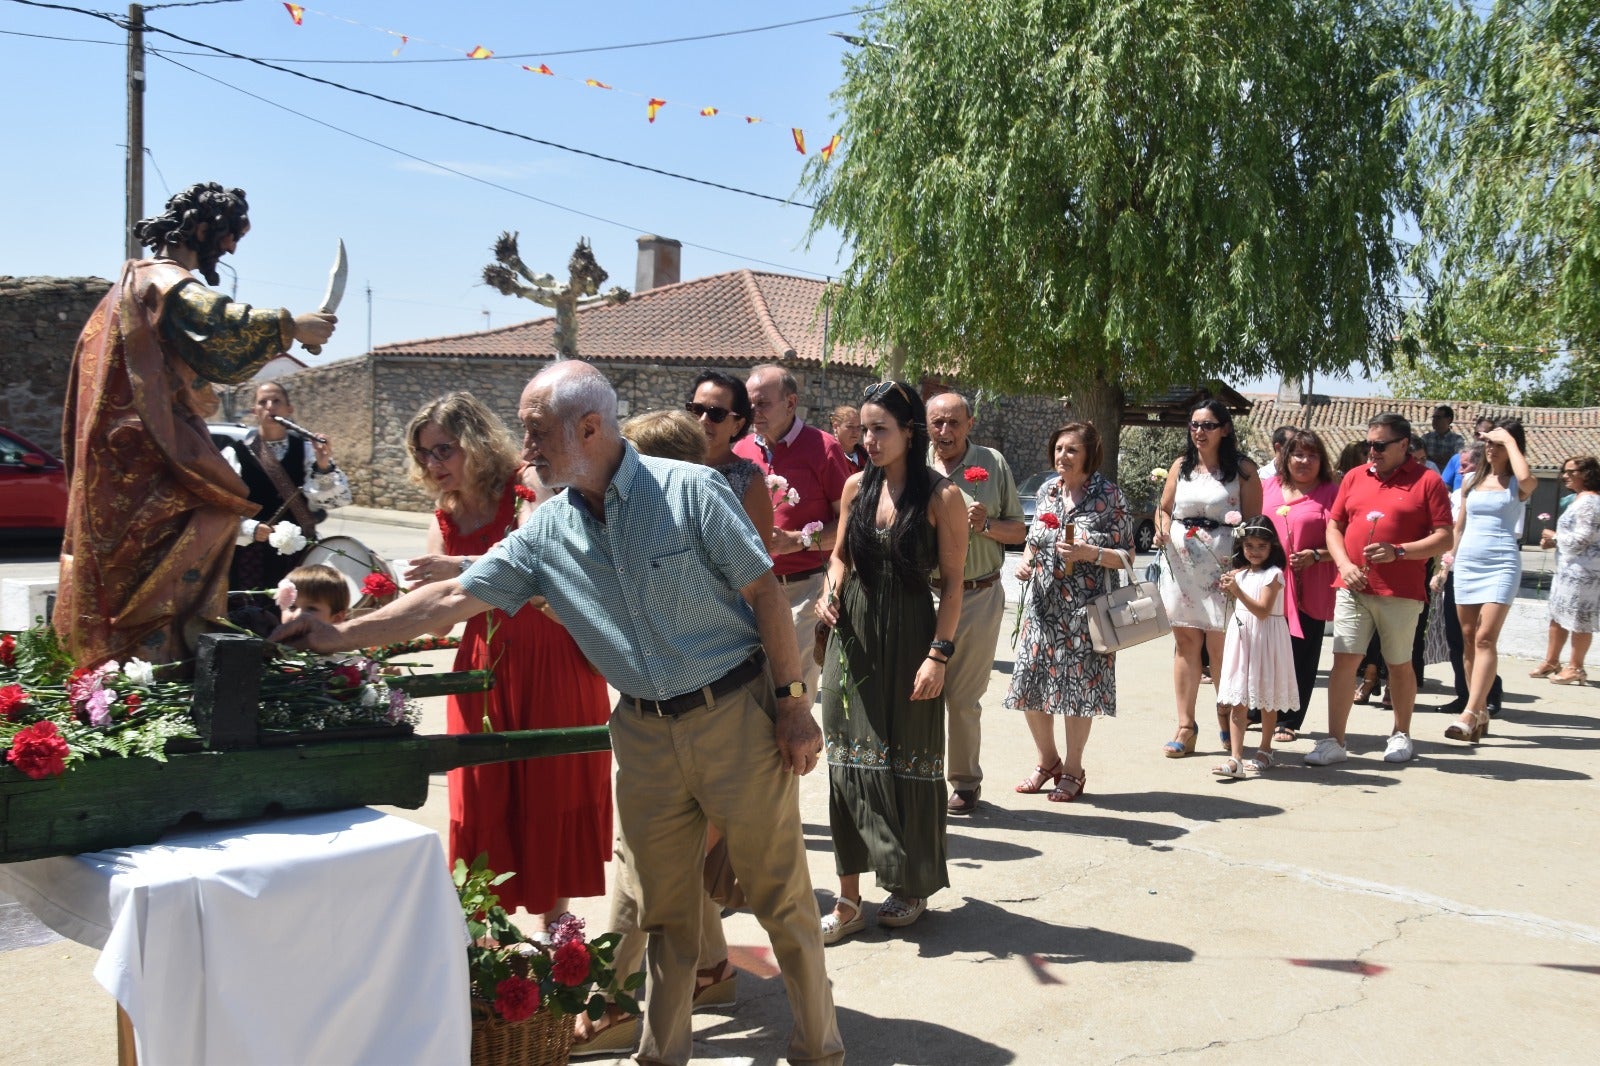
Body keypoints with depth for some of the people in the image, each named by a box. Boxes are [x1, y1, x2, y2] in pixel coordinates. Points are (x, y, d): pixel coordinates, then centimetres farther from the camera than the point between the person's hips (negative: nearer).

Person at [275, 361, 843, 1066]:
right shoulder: (545, 532, 3)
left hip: (737, 713, -4)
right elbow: (452, 598, 4)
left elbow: (764, 592, -9)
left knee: (781, 894, 5)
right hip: (645, 732, 4)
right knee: (662, 906, 13)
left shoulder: (690, 490, -12)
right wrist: (338, 636, -1)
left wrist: (793, 702, -10)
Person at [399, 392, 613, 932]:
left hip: (552, 660, -5)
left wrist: (462, 568, -40)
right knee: (482, 796, 1)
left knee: (550, 790, 2)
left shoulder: (527, 490, -7)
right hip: (483, 667, 5)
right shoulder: (447, 520, 10)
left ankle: (550, 918, 14)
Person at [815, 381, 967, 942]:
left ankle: (912, 886, 26)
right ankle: (849, 900, 13)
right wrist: (831, 590, -2)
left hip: (910, 638, -4)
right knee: (849, 759, 4)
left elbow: (952, 583, -9)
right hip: (852, 635, 4)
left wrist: (939, 654, -15)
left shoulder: (941, 496, -8)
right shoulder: (857, 486, 6)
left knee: (908, 761, 6)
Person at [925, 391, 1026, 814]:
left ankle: (965, 781, 20)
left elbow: (1018, 530, 7)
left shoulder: (993, 464, 5)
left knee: (964, 697, 6)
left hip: (979, 596, -1)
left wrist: (988, 526, -11)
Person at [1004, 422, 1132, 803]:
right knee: (1029, 685, 6)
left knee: (1079, 687, 1)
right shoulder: (1046, 492, 8)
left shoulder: (1109, 497, -6)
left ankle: (1073, 770, 20)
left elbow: (1127, 556, -5)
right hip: (1041, 603, 5)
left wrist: (1088, 553, -20)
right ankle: (1048, 760, 28)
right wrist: (1025, 560, 0)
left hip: (1084, 607, -5)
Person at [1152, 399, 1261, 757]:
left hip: (1222, 566, -4)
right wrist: (1162, 529, -2)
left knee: (1220, 648, -3)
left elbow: (1254, 521, -2)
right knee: (1186, 643, 5)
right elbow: (1164, 508, 20)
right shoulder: (1180, 466, 13)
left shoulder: (1242, 470, 1)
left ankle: (1227, 721, 14)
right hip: (1179, 563, 4)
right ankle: (1186, 726, 9)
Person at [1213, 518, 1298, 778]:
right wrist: (1229, 591, 9)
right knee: (1237, 701, -3)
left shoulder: (1273, 574, -8)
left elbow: (1262, 610, -18)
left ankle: (1264, 751, 24)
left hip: (1265, 640, -5)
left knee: (1267, 700, 8)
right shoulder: (1240, 573, 12)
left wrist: (1237, 591, -23)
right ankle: (1235, 758, -9)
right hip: (1241, 637, 5)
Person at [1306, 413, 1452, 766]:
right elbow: (1334, 527, 14)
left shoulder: (1427, 481, -1)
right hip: (1352, 588, 3)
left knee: (1399, 664, 10)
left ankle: (1401, 735, 28)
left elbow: (1444, 538, -5)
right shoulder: (1354, 477, 11)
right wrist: (1345, 564, -2)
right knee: (1344, 660, -3)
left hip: (1401, 593, -3)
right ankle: (1334, 742, 0)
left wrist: (1398, 551, -18)